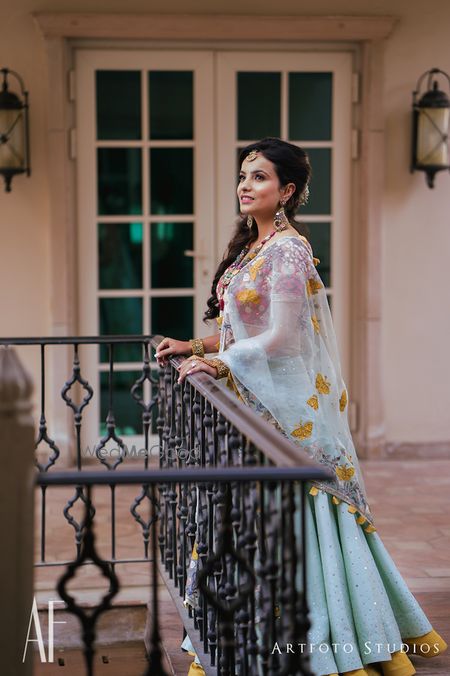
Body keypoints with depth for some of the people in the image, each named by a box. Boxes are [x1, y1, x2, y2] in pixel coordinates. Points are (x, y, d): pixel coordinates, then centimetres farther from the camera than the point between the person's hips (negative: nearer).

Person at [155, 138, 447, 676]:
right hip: (258, 400, 9)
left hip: (291, 404, -9)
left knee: (300, 522, -4)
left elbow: (281, 339, -20)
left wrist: (219, 362, -16)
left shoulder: (287, 249, -14)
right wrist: (196, 346, 9)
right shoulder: (252, 246, 14)